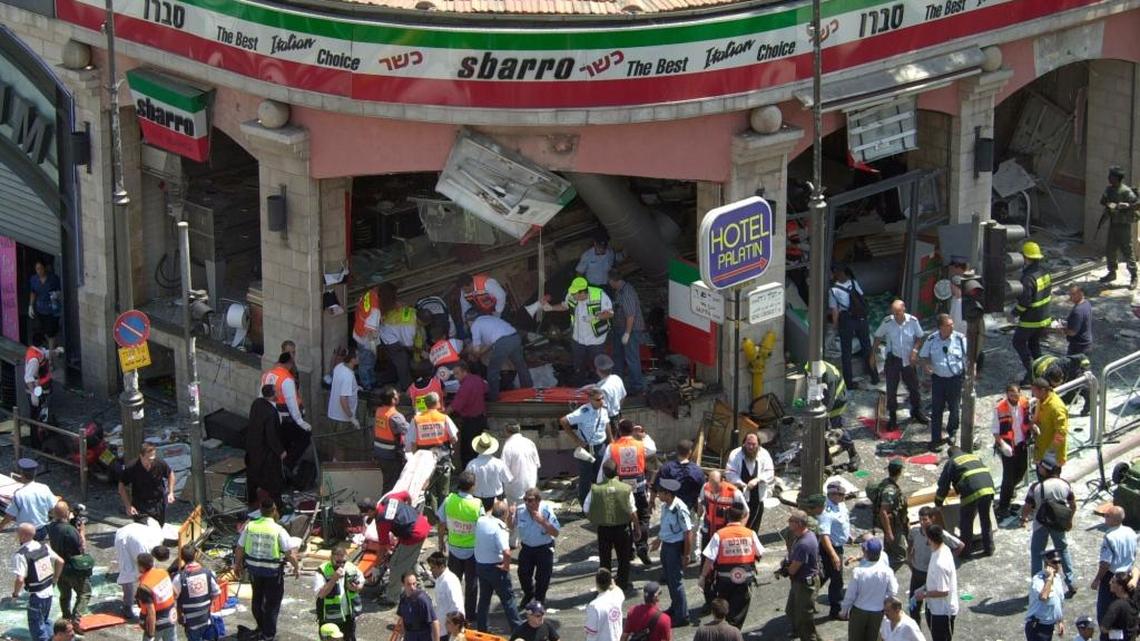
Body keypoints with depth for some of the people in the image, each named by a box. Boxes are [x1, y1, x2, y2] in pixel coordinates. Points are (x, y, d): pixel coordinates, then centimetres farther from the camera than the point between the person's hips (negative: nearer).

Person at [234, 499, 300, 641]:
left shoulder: (250, 526, -7)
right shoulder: (279, 530, -16)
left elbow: (239, 548, 1)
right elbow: (290, 554, -15)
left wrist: (238, 564, 18)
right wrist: (296, 568, 3)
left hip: (254, 569, 4)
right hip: (273, 571, -4)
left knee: (257, 598, 25)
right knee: (272, 602, 12)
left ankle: (261, 627, 42)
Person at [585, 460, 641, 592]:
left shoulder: (595, 490, -13)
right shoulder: (626, 489, -13)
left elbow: (586, 510, -5)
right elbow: (633, 512, -7)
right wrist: (637, 528, 6)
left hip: (603, 528, 0)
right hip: (622, 528, 0)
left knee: (605, 559, 14)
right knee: (623, 558, 16)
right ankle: (623, 583, 21)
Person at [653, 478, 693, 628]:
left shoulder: (680, 509, -27)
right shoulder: (665, 506, -2)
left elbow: (688, 533, -22)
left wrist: (686, 555, -18)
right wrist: (659, 540, 24)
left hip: (676, 546, -9)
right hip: (666, 545, 9)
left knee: (676, 581, 1)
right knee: (668, 578, 23)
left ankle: (682, 616, 13)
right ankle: (674, 608, 42)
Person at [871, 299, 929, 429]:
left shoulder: (913, 321, -13)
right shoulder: (887, 322, -15)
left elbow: (919, 338, 1)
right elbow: (878, 338, -1)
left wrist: (915, 350, -14)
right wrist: (873, 355, 0)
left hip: (908, 360, 1)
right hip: (893, 359, -1)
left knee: (914, 387, 12)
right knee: (891, 389, 2)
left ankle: (916, 412, 33)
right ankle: (892, 417, 15)